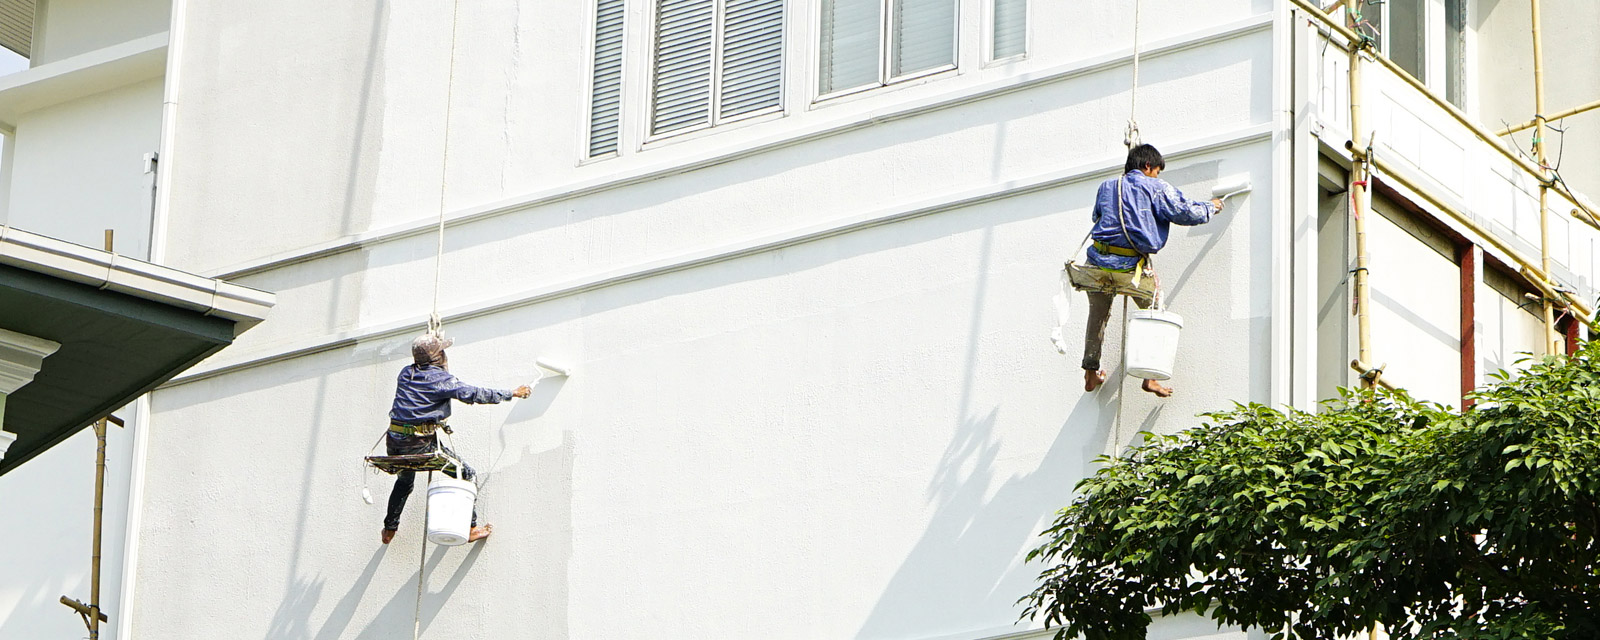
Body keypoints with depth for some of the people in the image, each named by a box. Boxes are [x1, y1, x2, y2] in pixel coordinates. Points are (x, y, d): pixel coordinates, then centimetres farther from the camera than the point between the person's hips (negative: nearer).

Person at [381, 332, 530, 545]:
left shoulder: (405, 374, 11)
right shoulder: (441, 379, -7)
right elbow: (475, 394, -5)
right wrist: (512, 394, 4)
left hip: (394, 442, 7)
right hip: (420, 443, -7)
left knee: (404, 481, 34)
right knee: (467, 475, 3)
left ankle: (389, 529, 41)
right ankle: (470, 528, -2)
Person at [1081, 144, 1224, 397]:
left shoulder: (1106, 187, 17)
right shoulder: (1156, 188, 4)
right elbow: (1185, 213, 1)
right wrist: (1210, 208, 20)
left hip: (1099, 260, 4)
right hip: (1133, 264, -4)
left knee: (1098, 316, 23)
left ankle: (1091, 374, 25)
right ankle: (1150, 378, 9)